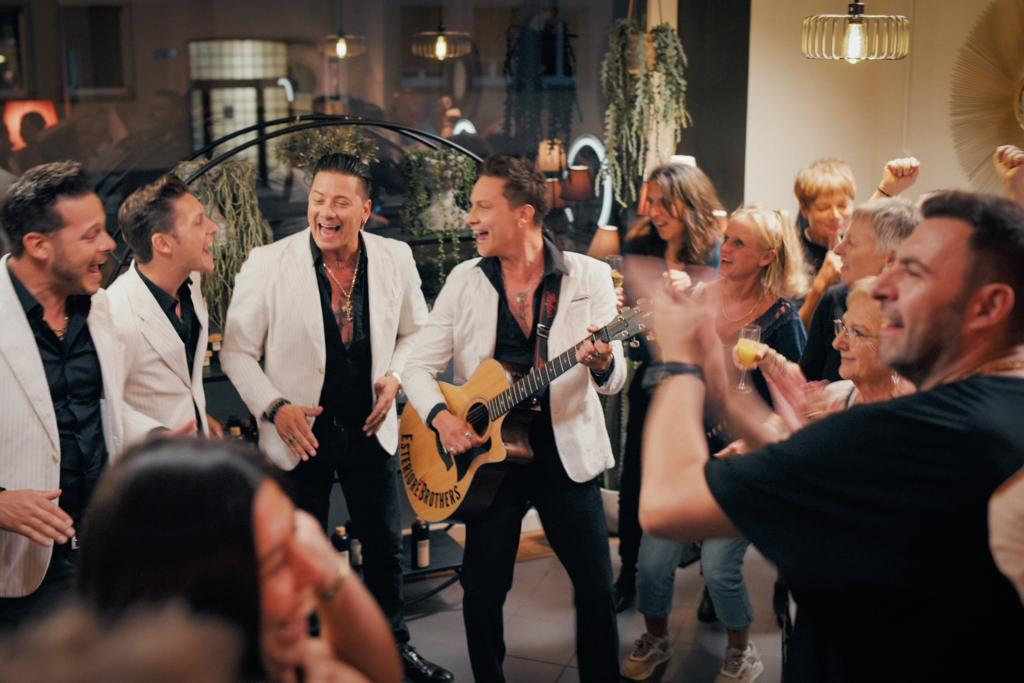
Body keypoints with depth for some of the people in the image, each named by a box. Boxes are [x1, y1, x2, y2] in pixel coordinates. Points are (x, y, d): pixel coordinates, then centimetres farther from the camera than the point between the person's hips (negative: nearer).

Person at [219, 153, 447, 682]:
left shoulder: (395, 258, -6)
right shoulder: (267, 264, -15)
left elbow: (414, 331, 9)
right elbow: (238, 351, -7)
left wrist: (395, 375, -8)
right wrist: (275, 408, -18)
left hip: (370, 427, 3)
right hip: (301, 431, -2)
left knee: (385, 543, 17)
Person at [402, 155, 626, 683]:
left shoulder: (590, 276, -5)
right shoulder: (464, 281, 0)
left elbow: (612, 381, -7)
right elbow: (420, 365, 2)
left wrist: (602, 364, -30)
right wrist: (440, 416, -17)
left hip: (568, 455, -1)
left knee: (596, 586, 4)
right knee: (482, 589, 5)